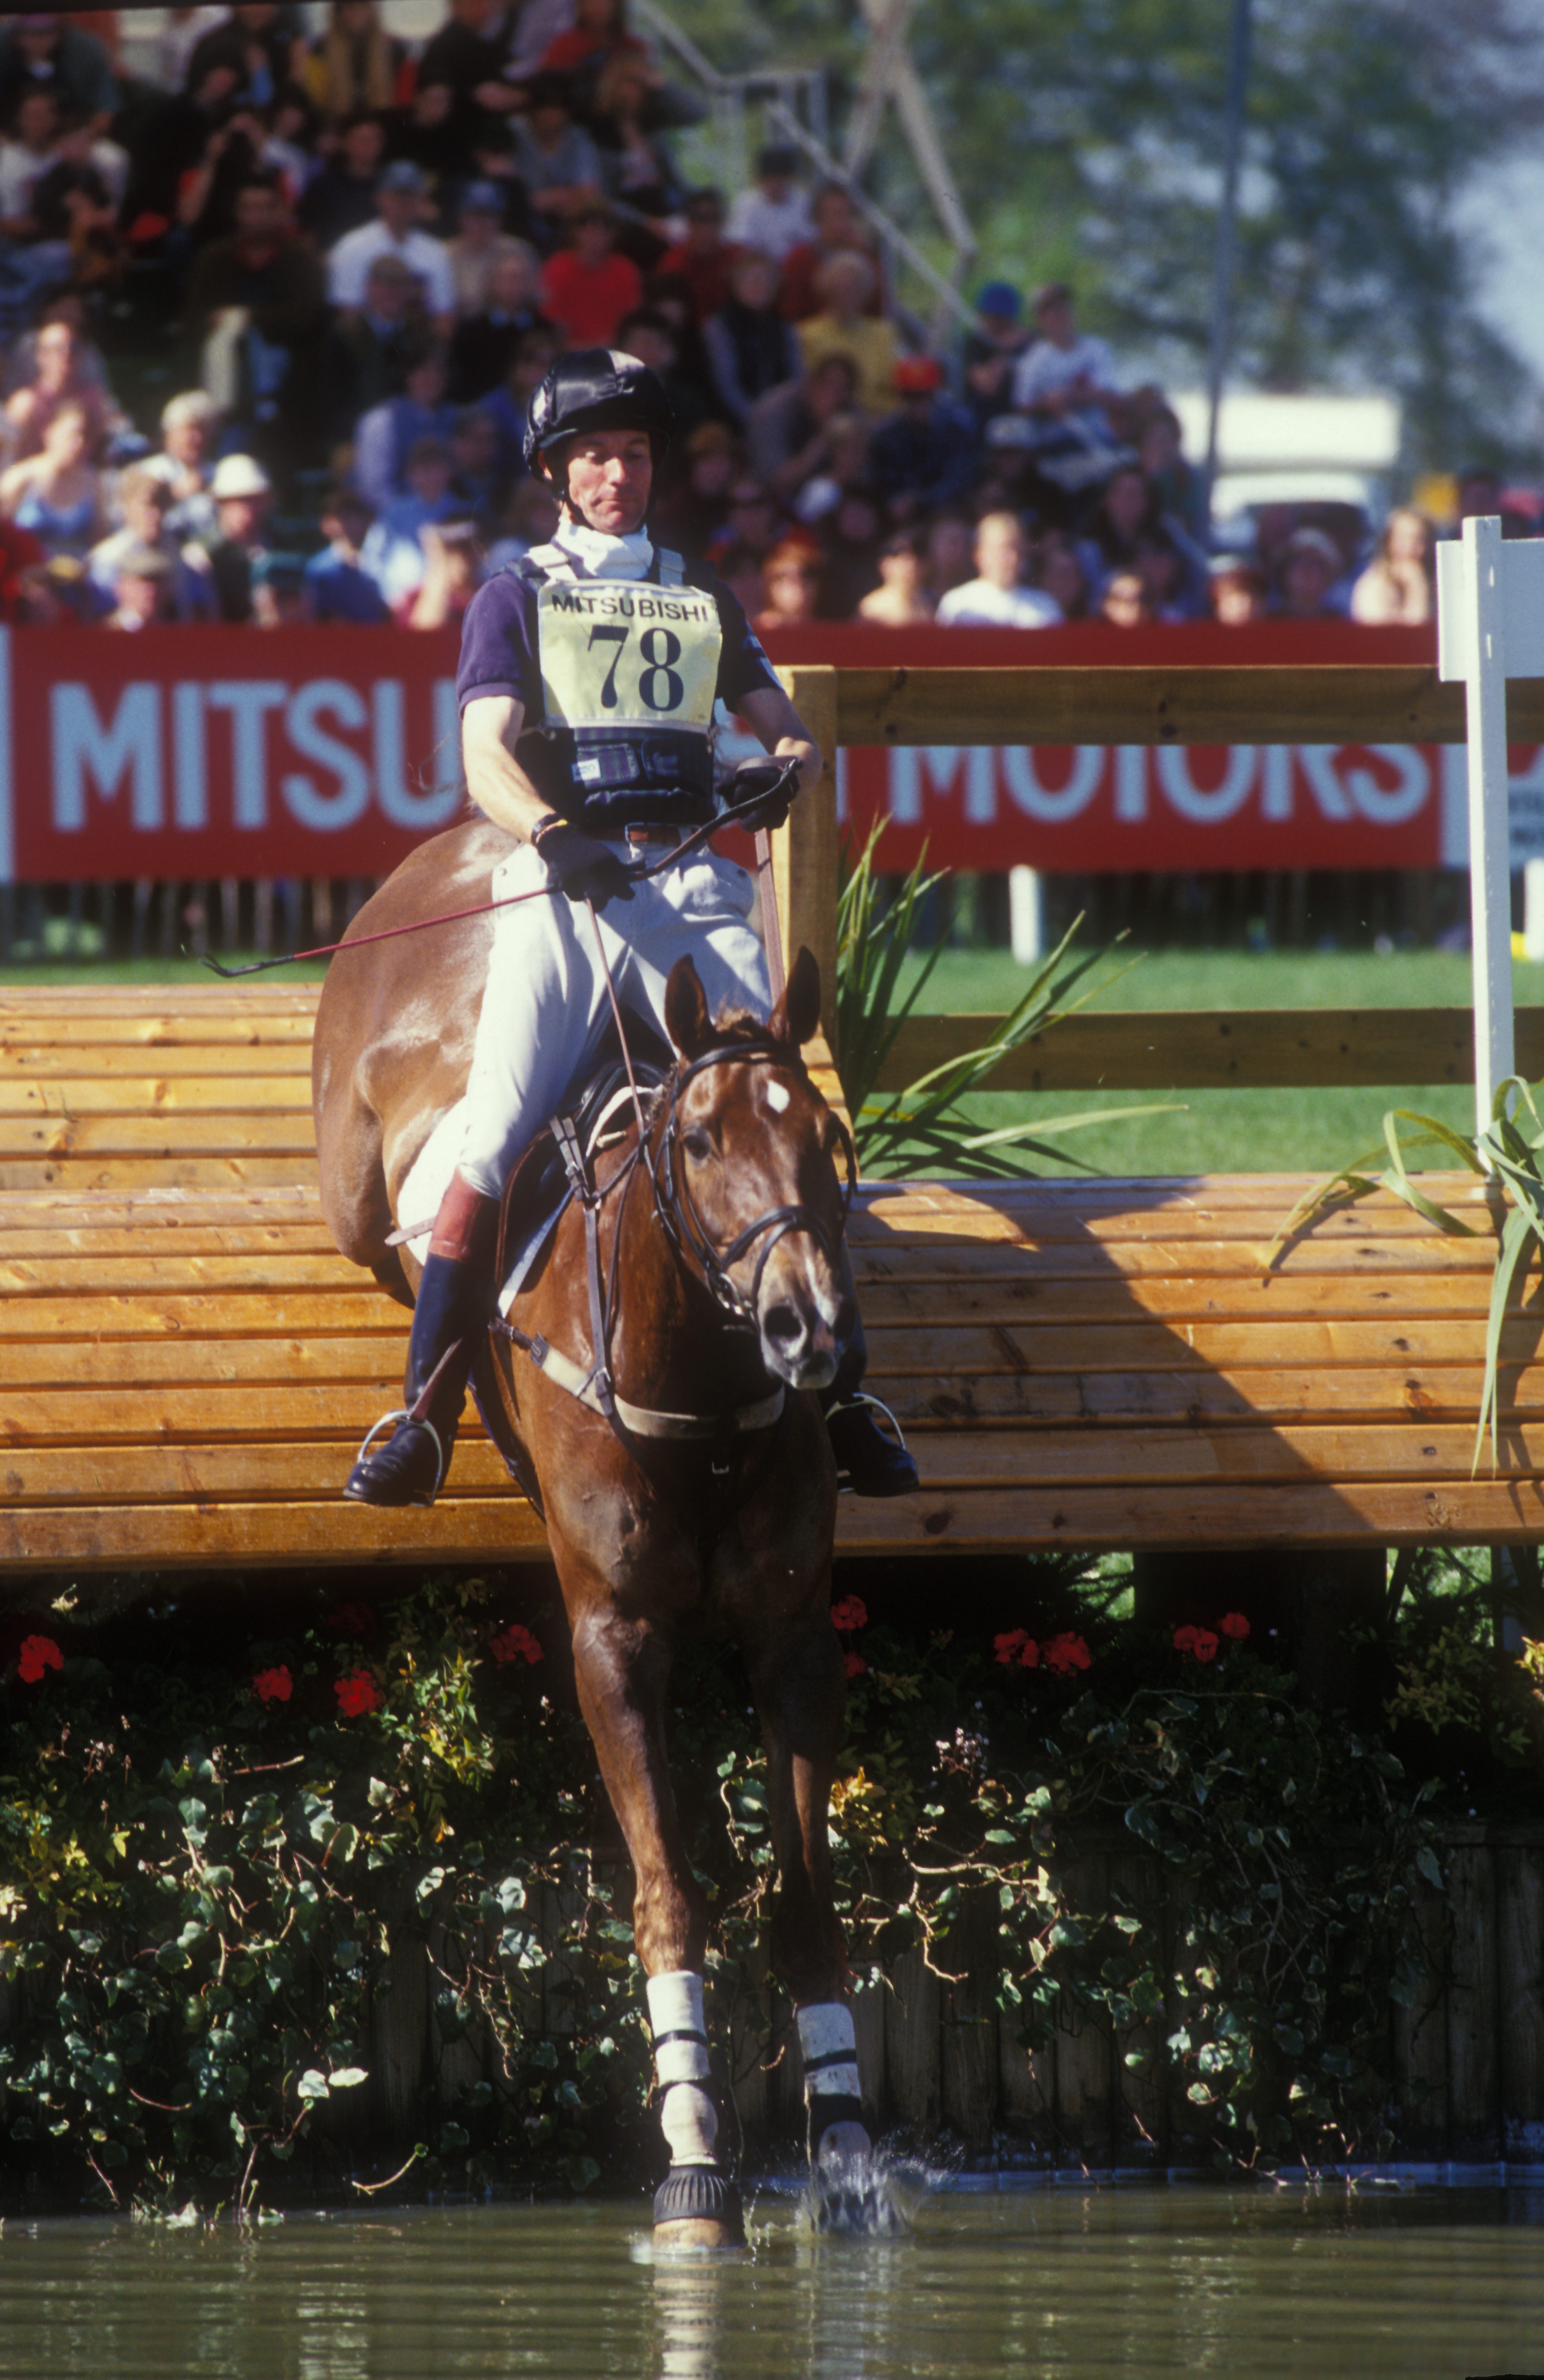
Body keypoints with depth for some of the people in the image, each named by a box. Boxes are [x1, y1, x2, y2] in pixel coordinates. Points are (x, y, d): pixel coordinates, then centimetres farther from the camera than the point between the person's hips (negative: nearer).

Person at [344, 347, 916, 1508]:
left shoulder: (703, 596, 24)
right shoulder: (518, 596, 14)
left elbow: (782, 721, 20)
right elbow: (487, 756, 0)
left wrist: (786, 767, -6)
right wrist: (550, 831, -22)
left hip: (692, 882, 2)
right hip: (561, 885, -2)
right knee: (492, 1141, -17)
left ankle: (839, 1395, -7)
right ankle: (426, 1414, -16)